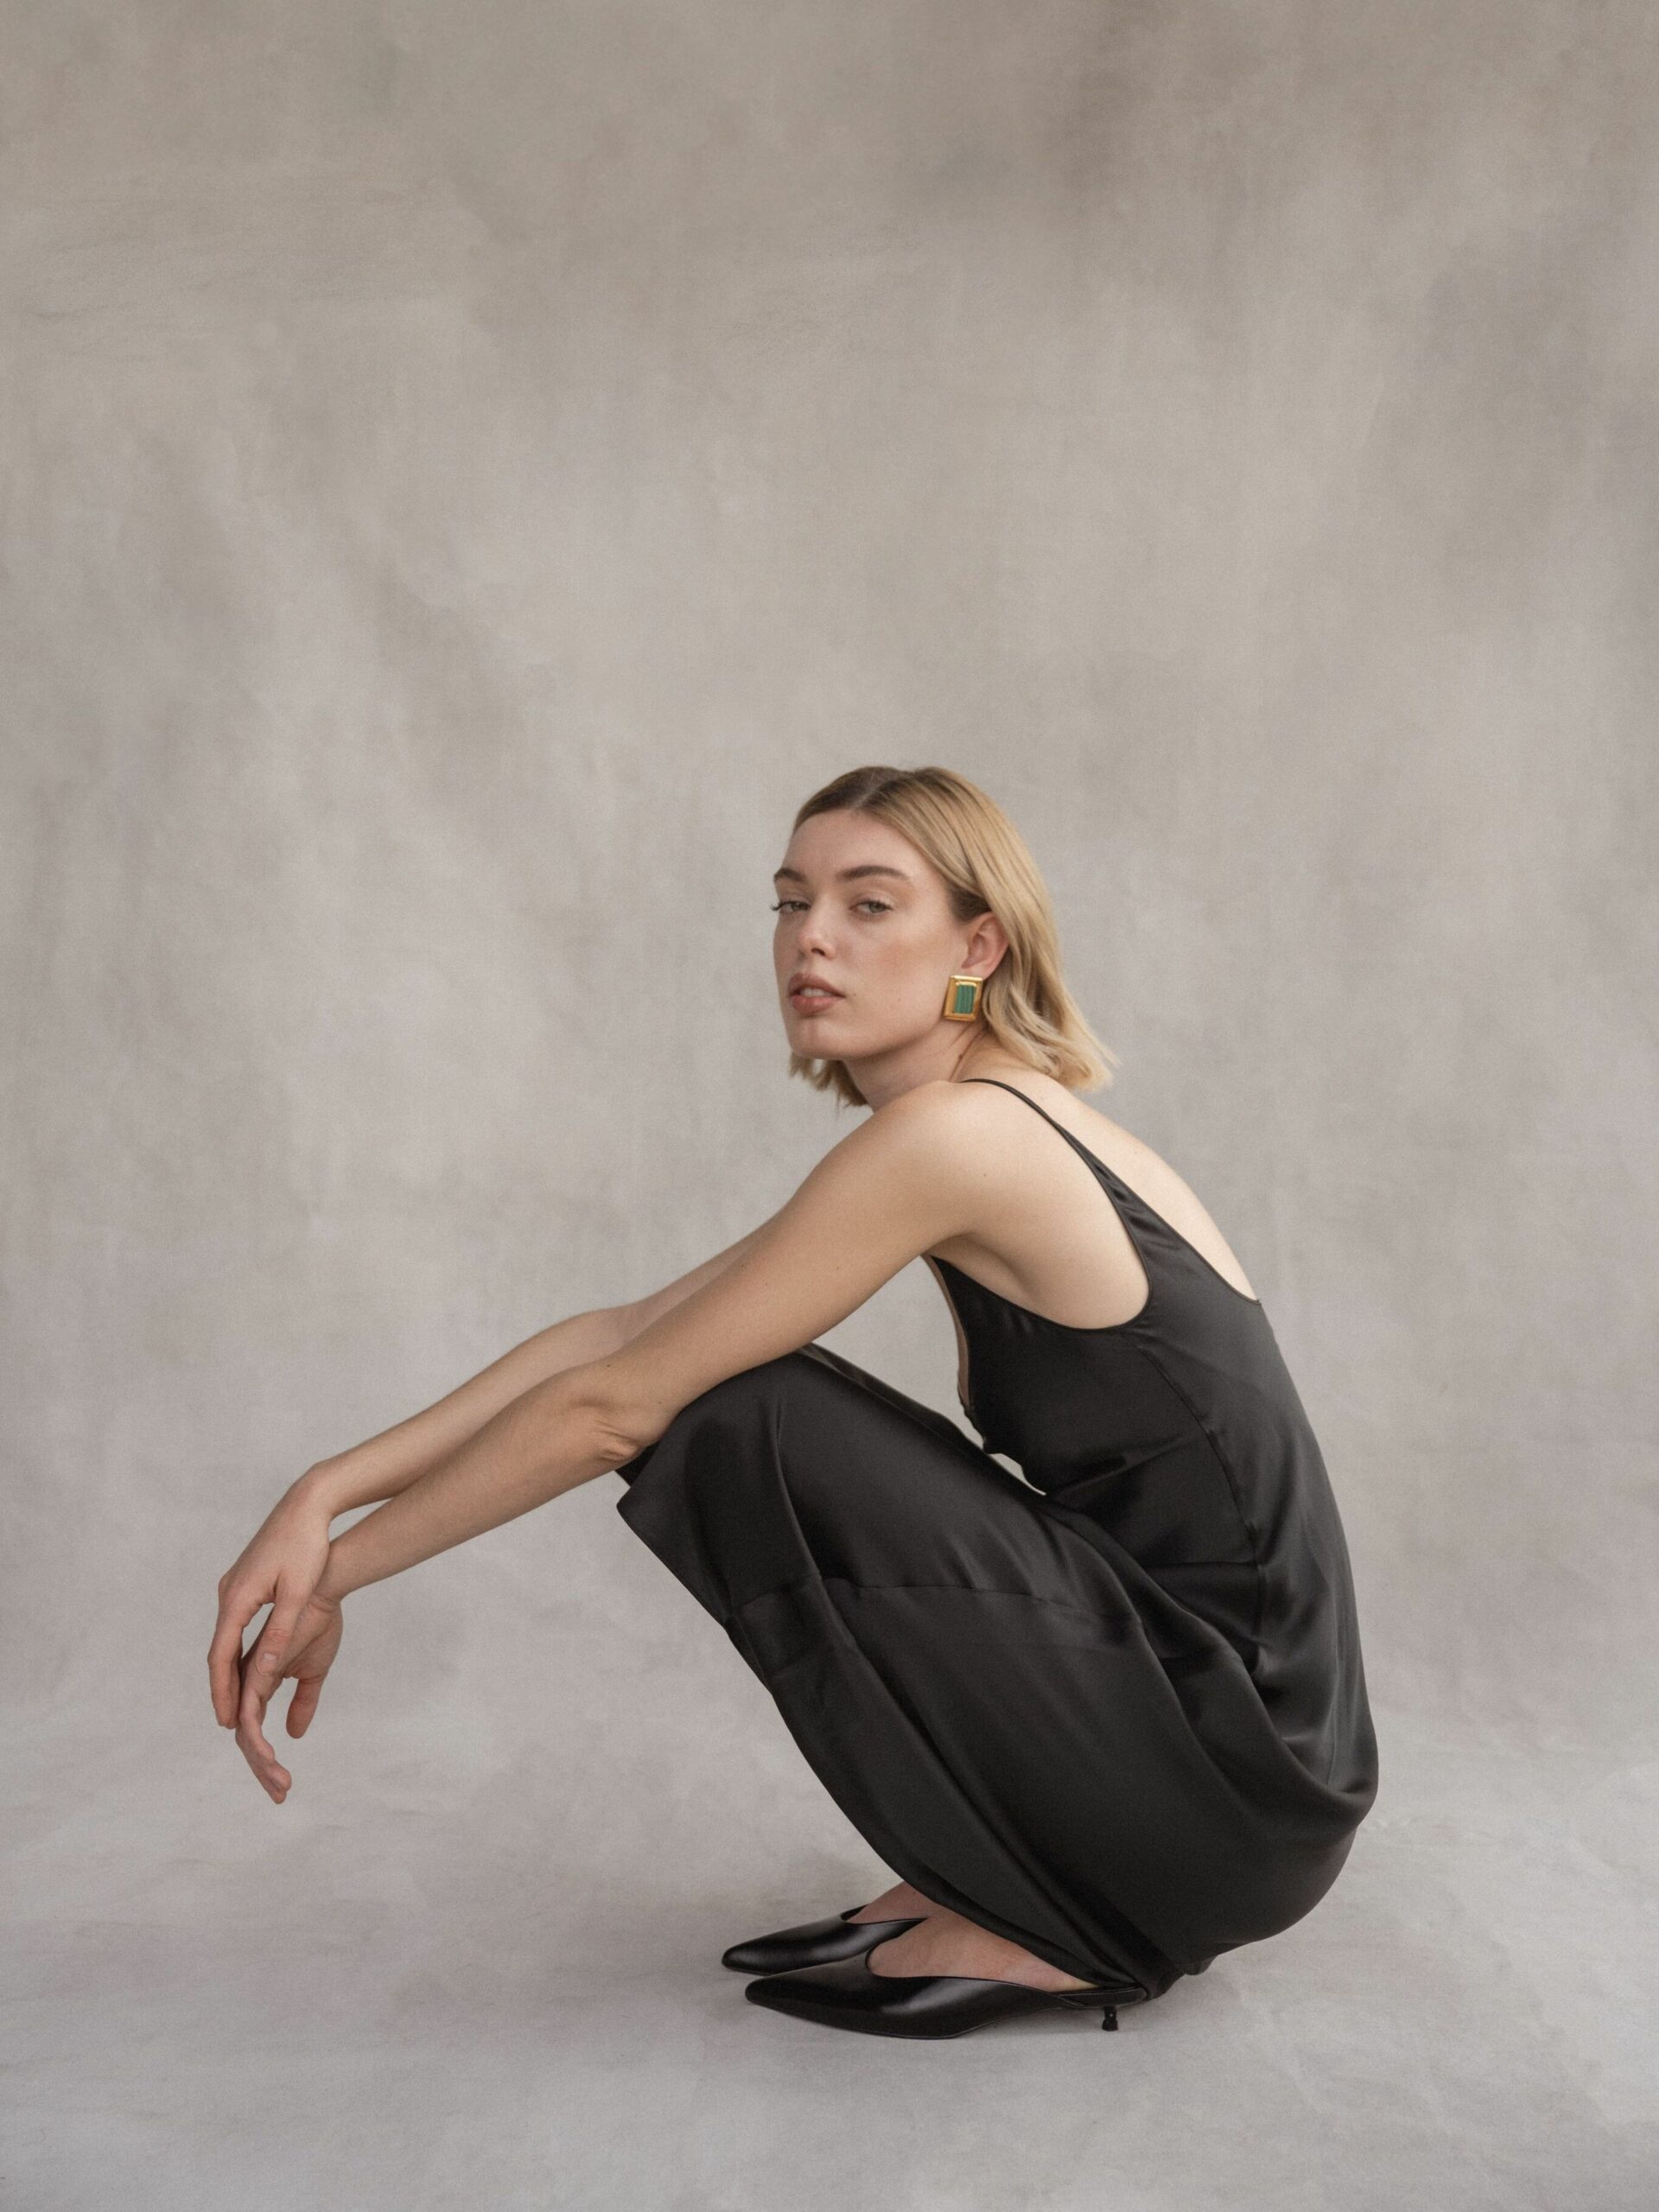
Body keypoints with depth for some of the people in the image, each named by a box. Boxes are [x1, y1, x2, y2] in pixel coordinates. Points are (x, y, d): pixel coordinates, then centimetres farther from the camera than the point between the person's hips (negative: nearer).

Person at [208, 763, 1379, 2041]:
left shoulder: (956, 1132, -18)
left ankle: (1032, 1934, -5)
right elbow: (624, 1333, 6)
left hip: (1231, 1778, -9)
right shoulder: (1016, 1133, 9)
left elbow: (614, 1408, -15)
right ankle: (1009, 1886, 14)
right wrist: (331, 1490, -2)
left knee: (739, 1424, -16)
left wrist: (333, 1573, -3)